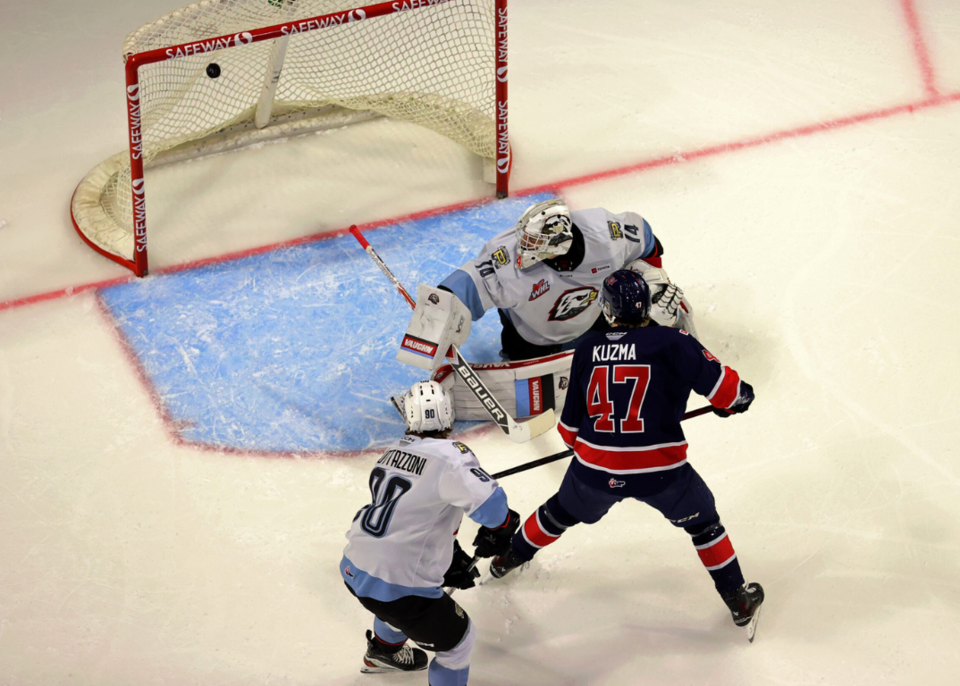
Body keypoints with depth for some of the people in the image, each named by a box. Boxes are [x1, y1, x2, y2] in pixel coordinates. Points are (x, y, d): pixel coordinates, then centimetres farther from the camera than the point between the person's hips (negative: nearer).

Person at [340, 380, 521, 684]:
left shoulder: (395, 451, 7)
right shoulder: (450, 456, -18)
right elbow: (488, 500, -29)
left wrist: (451, 556, 23)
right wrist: (501, 527, -5)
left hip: (354, 568, 8)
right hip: (395, 585, -8)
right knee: (458, 639, 12)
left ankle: (382, 653, 67)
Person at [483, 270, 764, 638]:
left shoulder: (588, 349, 1)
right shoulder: (671, 342, -10)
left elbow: (570, 424, 8)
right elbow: (720, 384, -13)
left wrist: (577, 440, 30)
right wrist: (738, 397, 10)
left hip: (595, 469, 3)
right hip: (660, 471, -3)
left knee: (561, 512, 31)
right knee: (702, 522, 21)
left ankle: (510, 559, 51)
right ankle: (739, 602, 24)